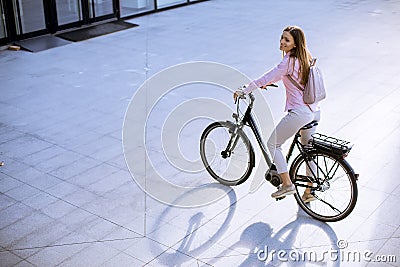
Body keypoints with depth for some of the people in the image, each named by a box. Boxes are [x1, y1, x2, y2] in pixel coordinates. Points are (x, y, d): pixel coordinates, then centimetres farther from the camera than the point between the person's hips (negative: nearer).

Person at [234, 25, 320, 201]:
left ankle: (287, 184, 5)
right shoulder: (304, 58, 11)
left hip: (299, 113, -9)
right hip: (314, 111, 9)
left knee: (273, 144, 8)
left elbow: (267, 77, -15)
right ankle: (309, 191, 29)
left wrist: (244, 91, -7)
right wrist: (266, 83, 30)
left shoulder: (289, 61, -16)